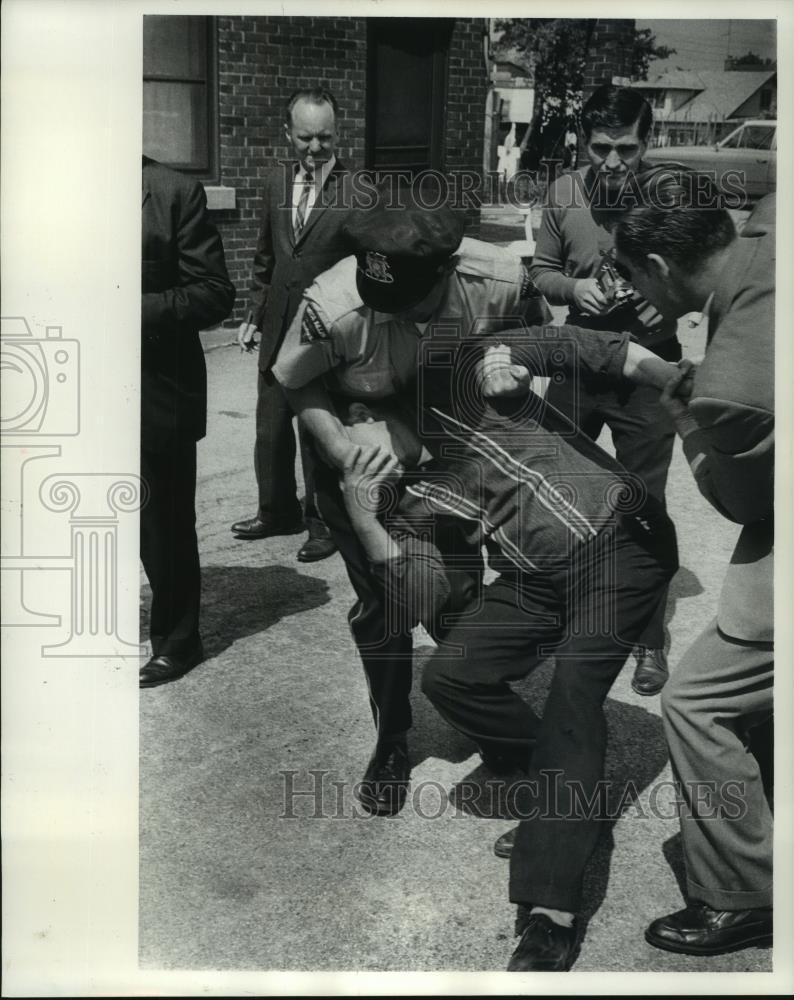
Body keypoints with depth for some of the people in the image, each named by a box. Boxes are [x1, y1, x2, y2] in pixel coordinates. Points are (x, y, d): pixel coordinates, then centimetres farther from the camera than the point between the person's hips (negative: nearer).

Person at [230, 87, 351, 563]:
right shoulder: (276, 182, 8)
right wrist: (255, 314, 15)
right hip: (279, 325, 6)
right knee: (270, 425, 14)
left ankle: (323, 522, 21)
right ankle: (277, 510, 32)